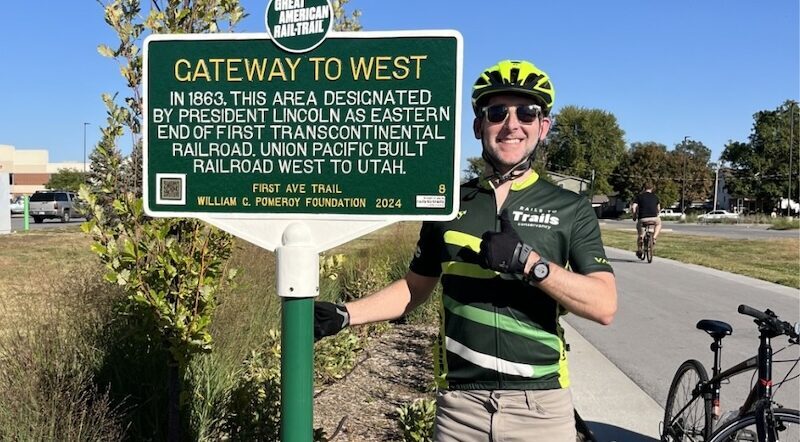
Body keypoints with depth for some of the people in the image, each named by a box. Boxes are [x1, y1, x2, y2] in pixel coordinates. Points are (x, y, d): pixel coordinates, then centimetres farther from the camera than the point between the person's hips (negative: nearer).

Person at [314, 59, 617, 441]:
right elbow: (415, 288, 11)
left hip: (539, 406, -1)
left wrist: (529, 262, -21)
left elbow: (604, 305, -9)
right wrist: (343, 315, -1)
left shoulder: (570, 210, -1)